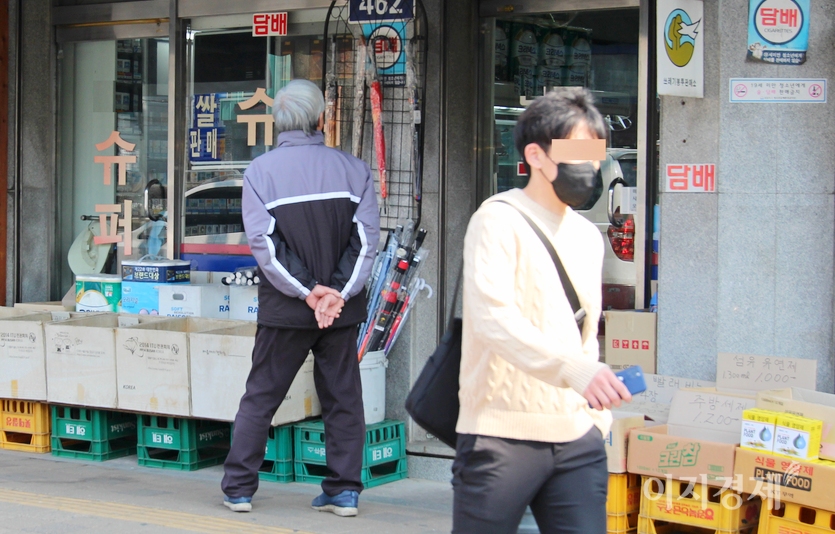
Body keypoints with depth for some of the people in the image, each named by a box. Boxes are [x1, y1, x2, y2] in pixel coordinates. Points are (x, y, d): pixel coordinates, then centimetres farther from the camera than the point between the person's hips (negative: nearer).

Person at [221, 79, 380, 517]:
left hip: (284, 307, -1)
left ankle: (238, 488, 11)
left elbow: (264, 242, -10)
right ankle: (345, 491, 10)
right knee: (343, 398, 10)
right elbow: (365, 238, -6)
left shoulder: (261, 170, -3)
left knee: (260, 397, 9)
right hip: (343, 307, 1)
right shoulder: (353, 169, 1)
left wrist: (307, 291, -12)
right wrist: (338, 293, -11)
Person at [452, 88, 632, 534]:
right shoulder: (498, 221, -6)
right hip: (503, 435, -6)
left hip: (577, 440, 6)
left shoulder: (587, 237, 17)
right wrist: (573, 368, -36)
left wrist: (598, 414, 13)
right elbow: (493, 316, -23)